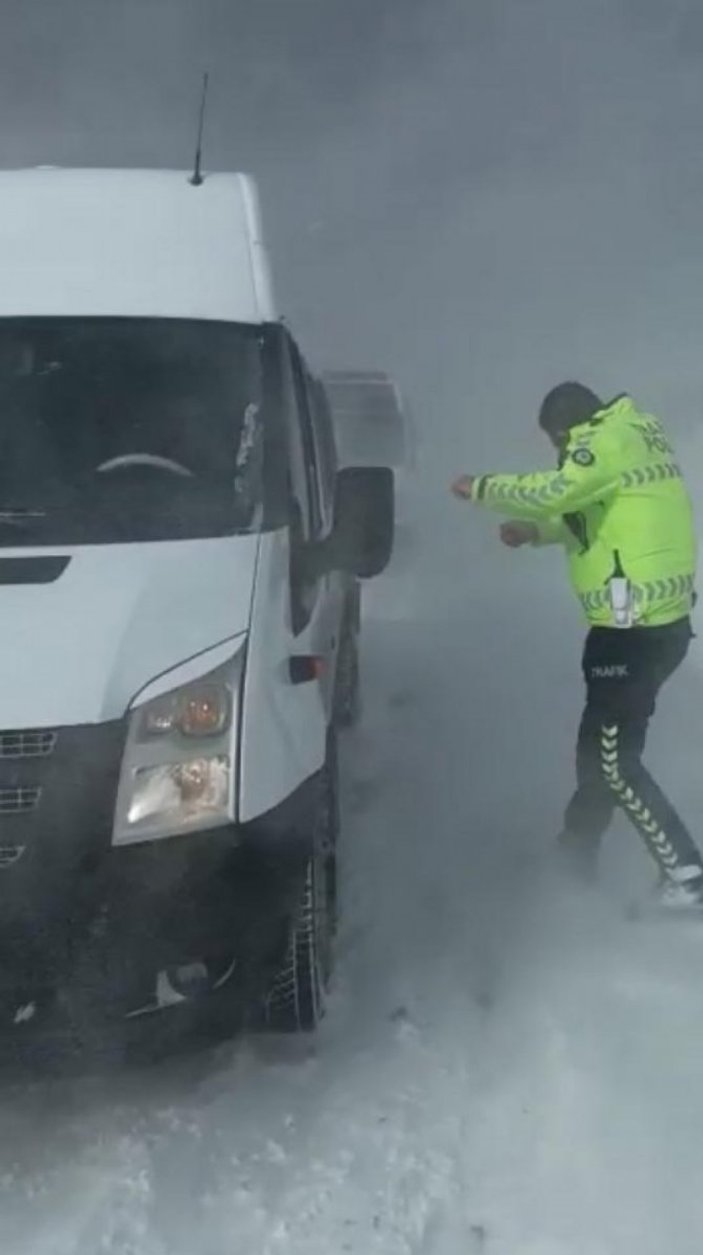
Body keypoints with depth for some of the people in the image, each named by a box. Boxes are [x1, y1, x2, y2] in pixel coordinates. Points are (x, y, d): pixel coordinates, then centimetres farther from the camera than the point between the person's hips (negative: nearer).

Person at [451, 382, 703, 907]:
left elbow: (555, 491, -26)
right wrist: (536, 532, 15)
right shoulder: (634, 435, 16)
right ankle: (579, 846, 33)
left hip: (633, 627, -10)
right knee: (600, 742, 20)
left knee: (614, 757, -2)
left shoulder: (611, 438, -13)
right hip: (659, 621, 10)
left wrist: (481, 488, -13)